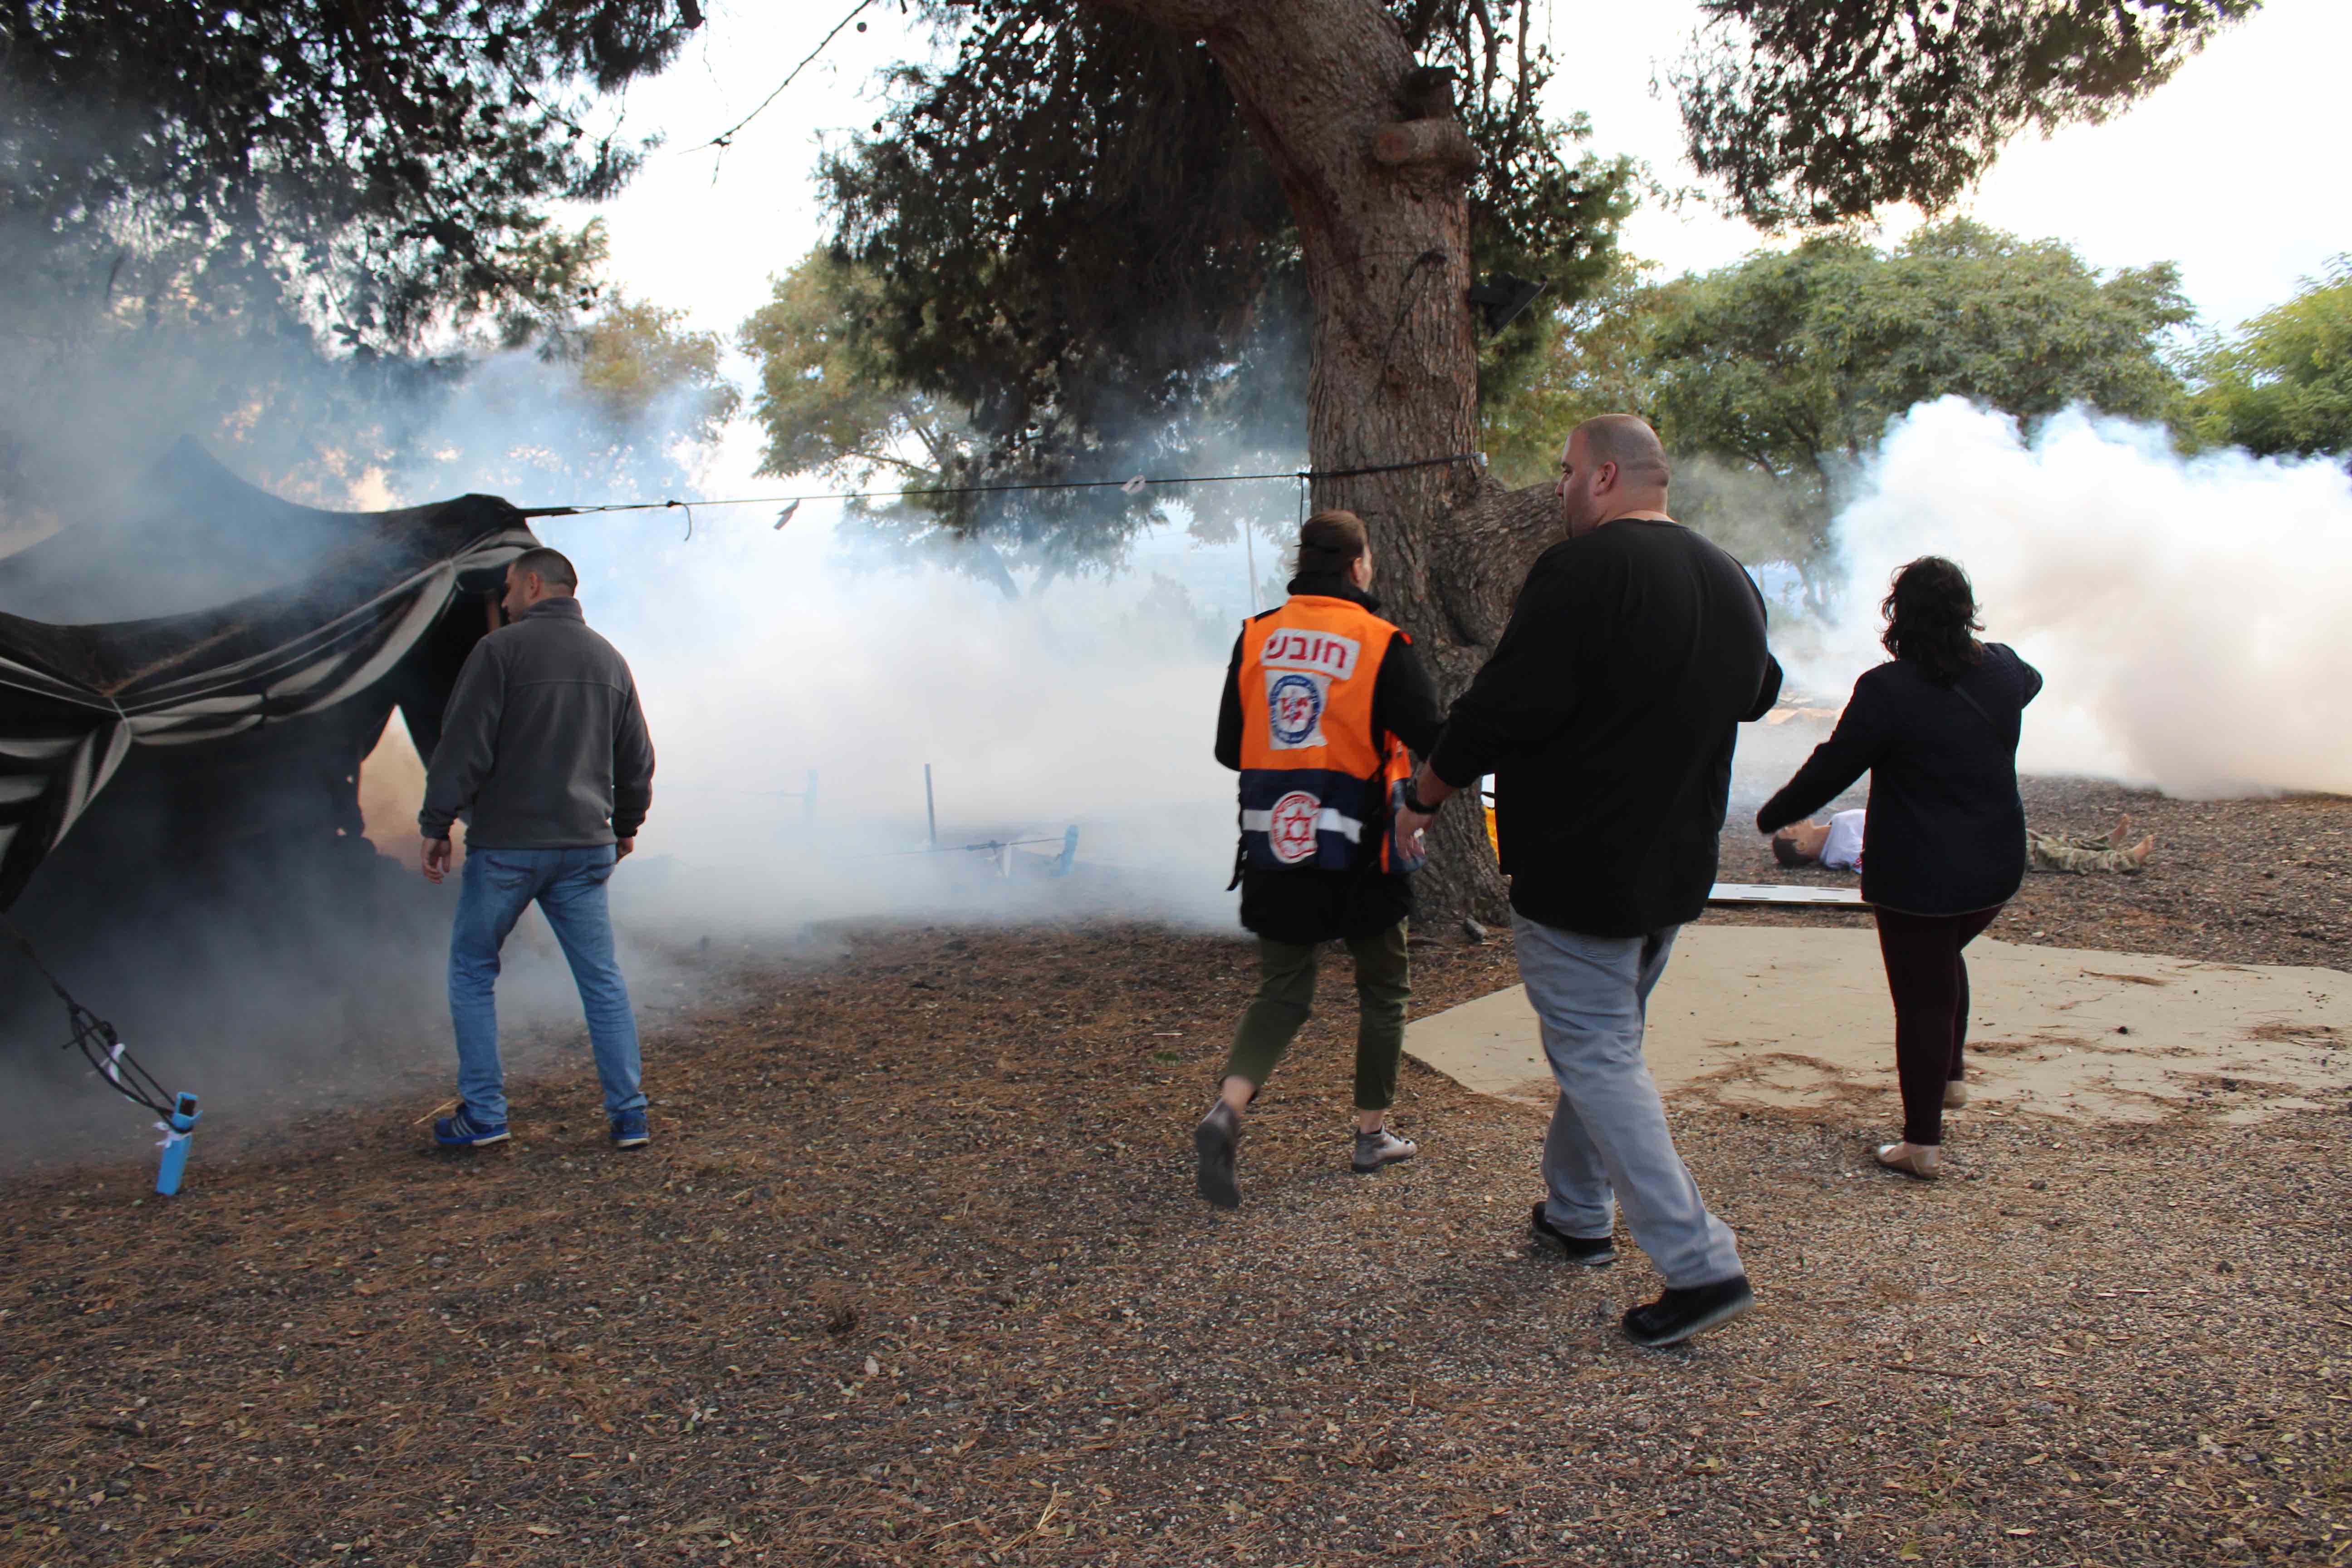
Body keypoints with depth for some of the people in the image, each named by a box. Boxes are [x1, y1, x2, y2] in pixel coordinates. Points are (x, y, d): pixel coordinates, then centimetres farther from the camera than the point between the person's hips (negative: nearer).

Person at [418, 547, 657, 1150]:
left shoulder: (501, 650, -7)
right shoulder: (609, 659, 11)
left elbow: (463, 746, -11)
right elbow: (637, 758, 17)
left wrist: (436, 826, -2)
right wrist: (626, 824, 30)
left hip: (506, 846, -5)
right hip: (585, 846, 5)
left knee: (472, 970, 11)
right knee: (602, 978, 8)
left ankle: (484, 1114, 12)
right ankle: (629, 1116, 6)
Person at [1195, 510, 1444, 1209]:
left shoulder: (1256, 638, 2)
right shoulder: (1382, 644, -10)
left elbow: (1229, 749, 7)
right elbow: (1435, 745, -13)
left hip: (1273, 853, 3)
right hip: (1357, 858, -3)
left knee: (1282, 993, 12)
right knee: (1383, 991, 17)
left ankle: (1225, 1111, -11)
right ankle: (1373, 1133, 26)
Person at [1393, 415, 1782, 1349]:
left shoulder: (1583, 569, -18)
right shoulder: (1731, 582, 9)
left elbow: (1504, 707, -21)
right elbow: (1758, 695, 23)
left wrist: (1426, 792, -6)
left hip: (1578, 867, -9)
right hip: (1677, 867, 9)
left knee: (1598, 1058, -1)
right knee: (1604, 1041, 21)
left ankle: (1700, 1266, -2)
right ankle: (1576, 1215, 35)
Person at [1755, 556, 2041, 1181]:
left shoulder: (1888, 689, -18)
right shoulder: (2003, 672, 2)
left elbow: (1830, 770, -13)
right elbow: (2032, 680, 28)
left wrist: (1774, 815, 2)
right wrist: (1978, 646, 47)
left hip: (1917, 877, -6)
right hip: (1995, 870, 7)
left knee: (1922, 999, 1)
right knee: (1944, 963, 30)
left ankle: (1923, 1144, 7)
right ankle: (1950, 1078, 42)